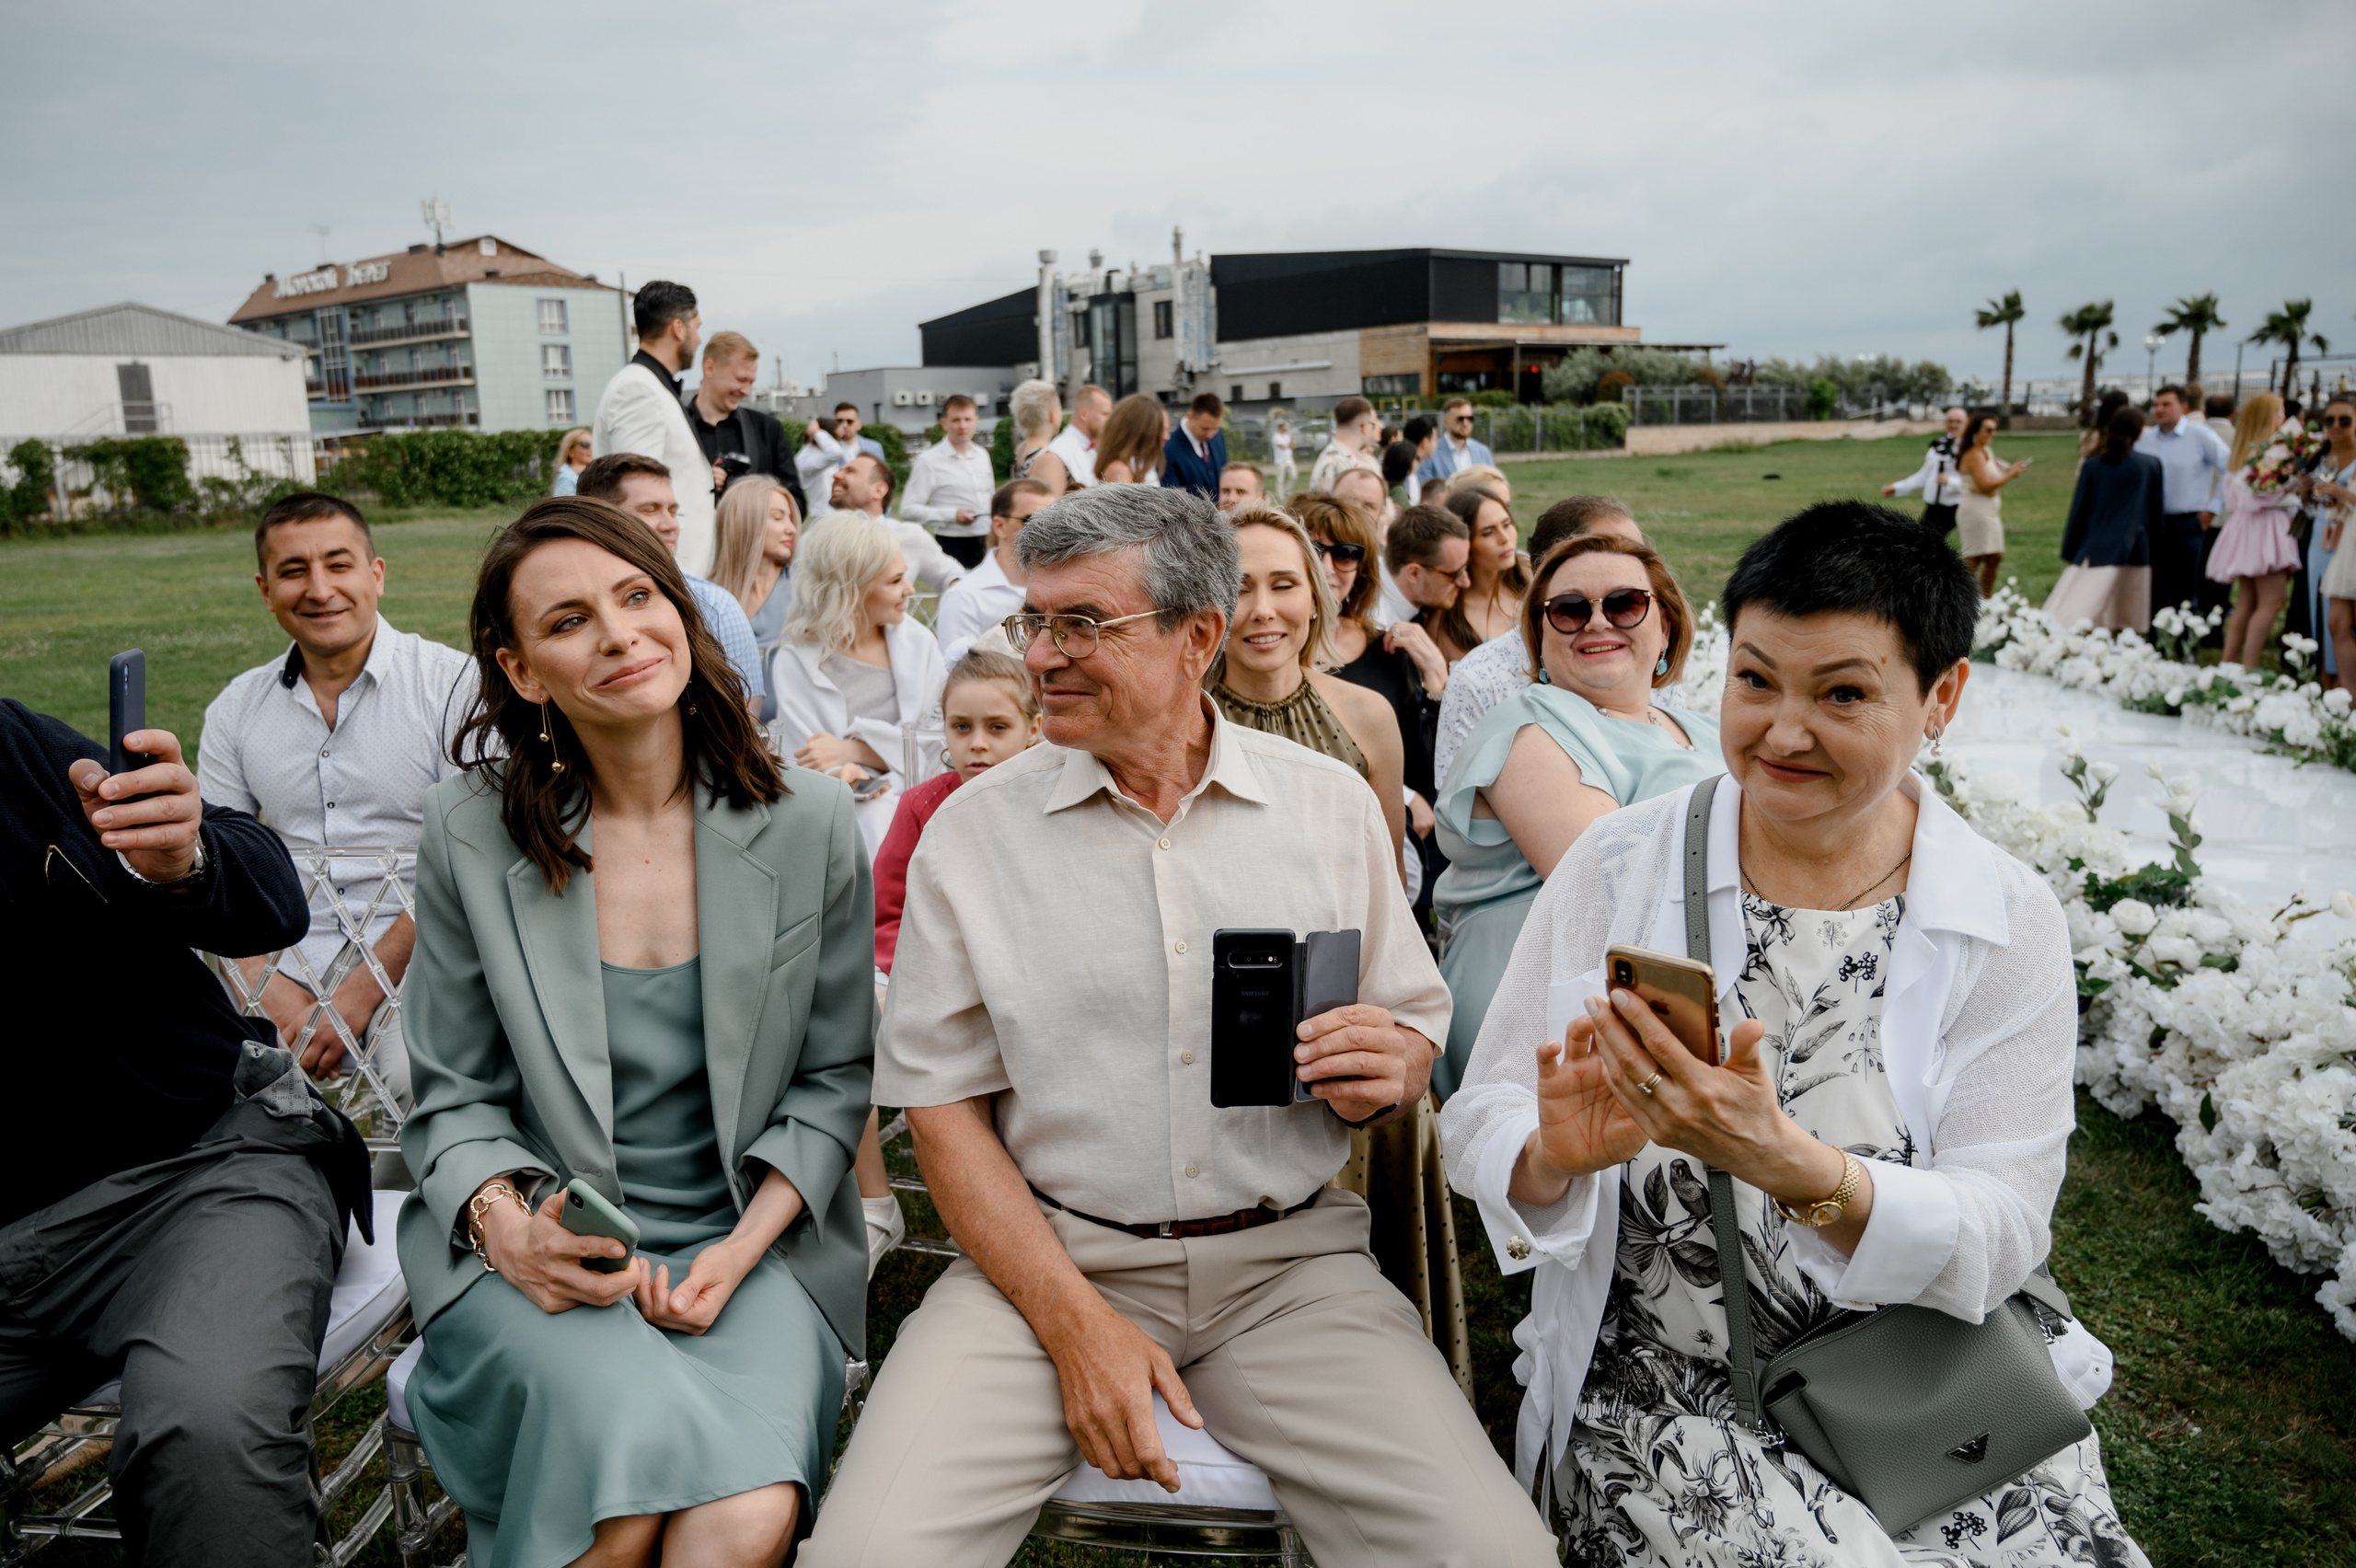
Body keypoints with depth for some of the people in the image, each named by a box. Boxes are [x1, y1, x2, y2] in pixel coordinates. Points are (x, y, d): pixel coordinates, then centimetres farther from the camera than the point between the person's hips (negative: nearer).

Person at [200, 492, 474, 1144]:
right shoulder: (236, 709, 12)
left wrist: (358, 994, -13)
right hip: (285, 966, 4)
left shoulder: (453, 683, -3)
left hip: (413, 964, -4)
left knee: (422, 1073, -33)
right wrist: (272, 994, -8)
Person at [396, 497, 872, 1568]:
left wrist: (741, 1249, -10)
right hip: (545, 1250, 0)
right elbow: (453, 1098, 5)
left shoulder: (807, 822, -3)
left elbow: (834, 1077, 3)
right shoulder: (469, 833, -3)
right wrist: (509, 1228, -15)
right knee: (633, 1433, -29)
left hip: (751, 1238, 0)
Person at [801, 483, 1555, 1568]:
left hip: (1288, 1261, 1)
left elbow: (1416, 1027, 12)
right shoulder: (973, 828, 0)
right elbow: (942, 1102, -1)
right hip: (1042, 1254, -1)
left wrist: (1389, 1073, -13)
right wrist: (1074, 1320, -11)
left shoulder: (1333, 803, 4)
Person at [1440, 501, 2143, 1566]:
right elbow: (1479, 1122, -4)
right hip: (1672, 1398, -2)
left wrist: (1785, 1162, -28)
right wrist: (1551, 1154, -27)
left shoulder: (2011, 924, -3)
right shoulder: (1617, 866, -4)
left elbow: (2000, 1243, -10)